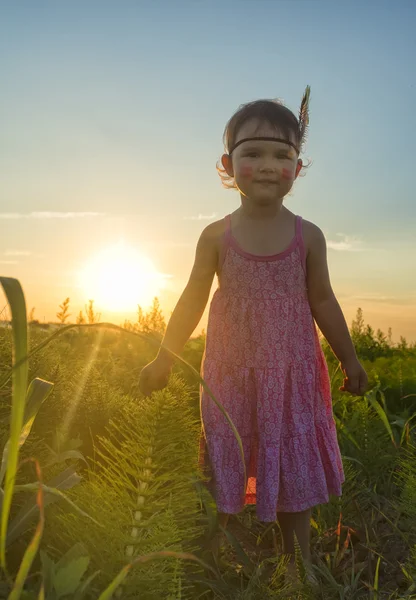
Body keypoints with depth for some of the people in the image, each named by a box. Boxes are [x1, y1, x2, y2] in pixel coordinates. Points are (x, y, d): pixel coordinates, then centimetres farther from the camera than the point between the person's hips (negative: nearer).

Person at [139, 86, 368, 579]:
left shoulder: (308, 236, -3)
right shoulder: (216, 235, -4)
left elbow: (322, 302, 5)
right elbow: (192, 301, 2)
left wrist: (349, 359, 10)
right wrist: (164, 359, 2)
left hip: (292, 373, 1)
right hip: (230, 373, 0)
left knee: (293, 470, 12)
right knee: (223, 469, 12)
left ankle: (297, 562, 34)